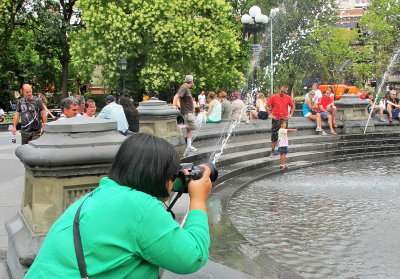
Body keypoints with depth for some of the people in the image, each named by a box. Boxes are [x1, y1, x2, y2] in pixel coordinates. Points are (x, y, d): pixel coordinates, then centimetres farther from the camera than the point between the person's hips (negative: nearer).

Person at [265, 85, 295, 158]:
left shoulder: (288, 98, 3)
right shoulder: (273, 97, -4)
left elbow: (293, 106, 15)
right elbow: (267, 107, 0)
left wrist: (290, 115, 4)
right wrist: (271, 115, -7)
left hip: (284, 119, 2)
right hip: (276, 119, -2)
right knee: (274, 136, -2)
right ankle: (272, 151, 6)